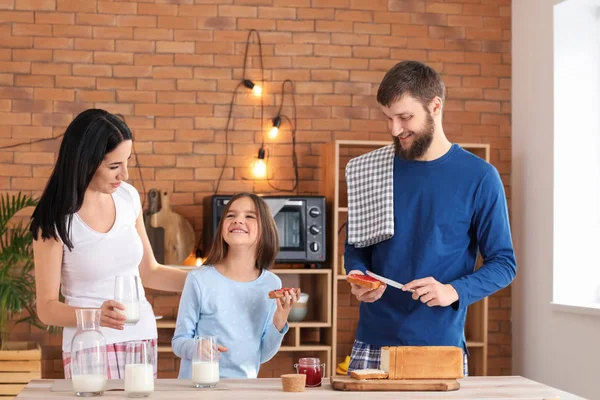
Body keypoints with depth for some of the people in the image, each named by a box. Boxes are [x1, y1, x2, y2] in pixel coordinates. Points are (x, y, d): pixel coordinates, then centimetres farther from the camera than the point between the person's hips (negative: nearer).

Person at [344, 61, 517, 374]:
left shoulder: (479, 177, -5)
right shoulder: (375, 169, 4)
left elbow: (503, 264, -3)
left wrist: (454, 291, -19)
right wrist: (358, 276, -8)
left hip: (441, 342, -2)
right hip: (373, 342, 2)